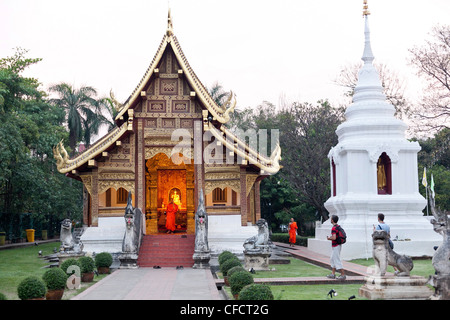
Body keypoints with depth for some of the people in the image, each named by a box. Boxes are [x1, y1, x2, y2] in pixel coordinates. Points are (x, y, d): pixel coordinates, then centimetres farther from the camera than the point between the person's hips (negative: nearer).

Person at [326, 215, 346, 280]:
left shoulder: (333, 228, -20)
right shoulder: (338, 226, 10)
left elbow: (334, 238, -29)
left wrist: (329, 238, -10)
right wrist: (331, 237, 16)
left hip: (335, 246, -10)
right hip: (338, 245, 10)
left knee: (337, 260, -6)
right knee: (332, 260, 16)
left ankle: (343, 275, -4)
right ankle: (333, 274, 20)